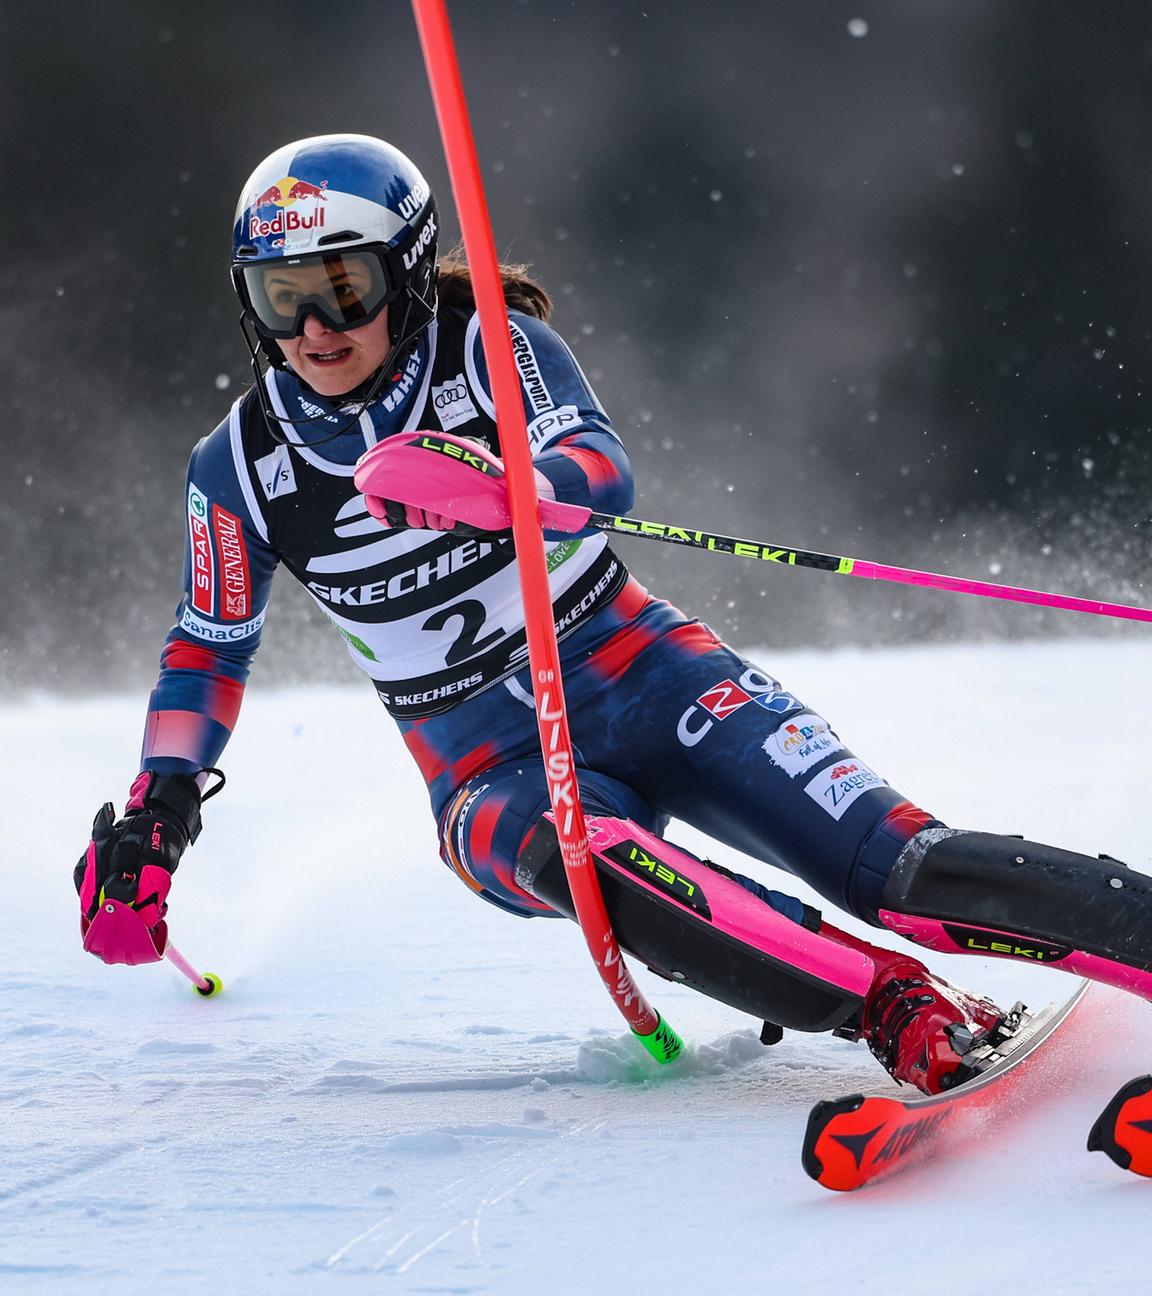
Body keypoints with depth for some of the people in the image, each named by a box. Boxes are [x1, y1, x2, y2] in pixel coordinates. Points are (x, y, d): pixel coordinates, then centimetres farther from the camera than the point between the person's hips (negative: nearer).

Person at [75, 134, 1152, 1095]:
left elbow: (605, 471, -25)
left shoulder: (488, 347, -7)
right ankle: (900, 1011, -49)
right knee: (572, 853, -38)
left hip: (634, 676, 0)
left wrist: (497, 481, -47)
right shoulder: (242, 468, 0)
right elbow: (208, 650, 14)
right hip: (489, 766, 0)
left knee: (906, 870, -22)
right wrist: (155, 816, 2)